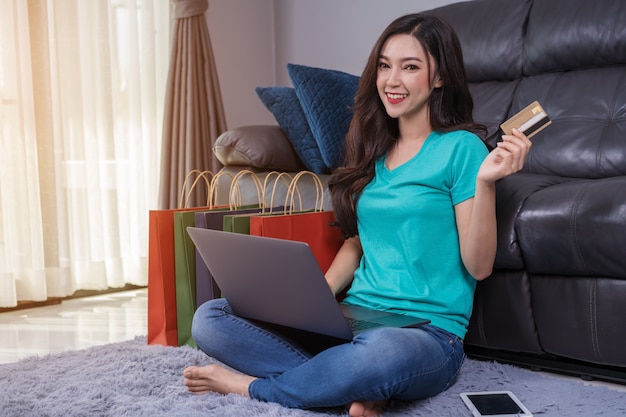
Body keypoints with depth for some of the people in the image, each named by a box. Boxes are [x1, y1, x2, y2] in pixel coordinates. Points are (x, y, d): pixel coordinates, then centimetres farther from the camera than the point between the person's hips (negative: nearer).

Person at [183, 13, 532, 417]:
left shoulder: (460, 148, -4)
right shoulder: (374, 150, 14)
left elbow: (479, 266, -7)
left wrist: (485, 183, -22)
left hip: (428, 333, -6)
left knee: (385, 351, -43)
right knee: (209, 318, -9)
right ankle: (355, 382, -14)